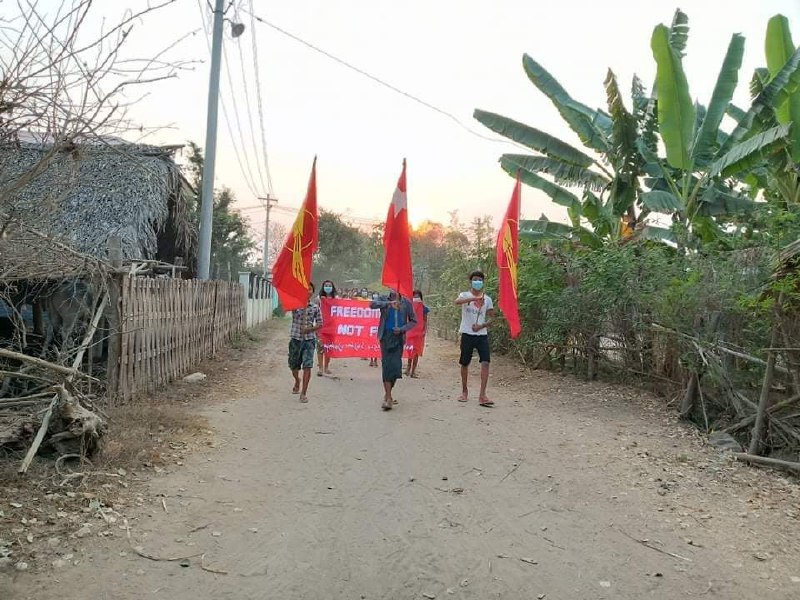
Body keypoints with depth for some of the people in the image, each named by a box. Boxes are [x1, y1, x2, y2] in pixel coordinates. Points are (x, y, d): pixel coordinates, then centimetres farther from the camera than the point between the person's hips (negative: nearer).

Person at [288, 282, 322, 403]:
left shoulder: (315, 307, 2)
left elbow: (320, 324, 7)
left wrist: (310, 329, -10)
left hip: (309, 339, -1)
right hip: (295, 338, 1)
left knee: (307, 366, -12)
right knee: (293, 365, 14)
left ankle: (303, 393, -6)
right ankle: (297, 381, 47)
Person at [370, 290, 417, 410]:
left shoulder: (406, 303, 5)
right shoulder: (384, 300, 3)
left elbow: (413, 321, 10)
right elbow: (372, 304, -17)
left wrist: (402, 329, -6)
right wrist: (389, 303, -28)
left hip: (399, 338, 1)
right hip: (386, 337, -1)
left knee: (396, 366, 1)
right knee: (387, 366, -6)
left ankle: (387, 395, 20)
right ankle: (388, 398, -4)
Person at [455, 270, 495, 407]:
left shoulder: (487, 299, 10)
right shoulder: (465, 295, 1)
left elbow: (491, 318, 9)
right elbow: (457, 301, -24)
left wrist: (482, 326, -11)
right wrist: (474, 298, -38)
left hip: (482, 334, 2)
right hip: (467, 334, -1)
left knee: (485, 362, -13)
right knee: (464, 363, 7)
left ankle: (482, 395, -14)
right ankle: (465, 391, 25)